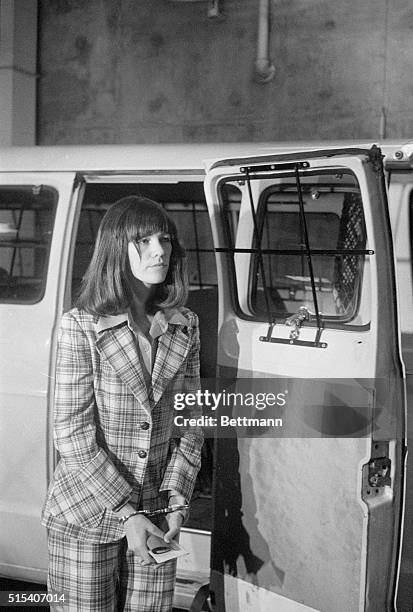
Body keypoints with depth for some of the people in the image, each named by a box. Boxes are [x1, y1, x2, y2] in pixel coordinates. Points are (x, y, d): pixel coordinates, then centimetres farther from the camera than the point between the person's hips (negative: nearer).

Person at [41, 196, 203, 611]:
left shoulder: (184, 326, 2)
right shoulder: (81, 326, -12)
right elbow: (72, 435, -13)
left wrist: (176, 502, -4)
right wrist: (126, 513, -15)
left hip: (155, 513, 4)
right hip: (84, 515, -3)